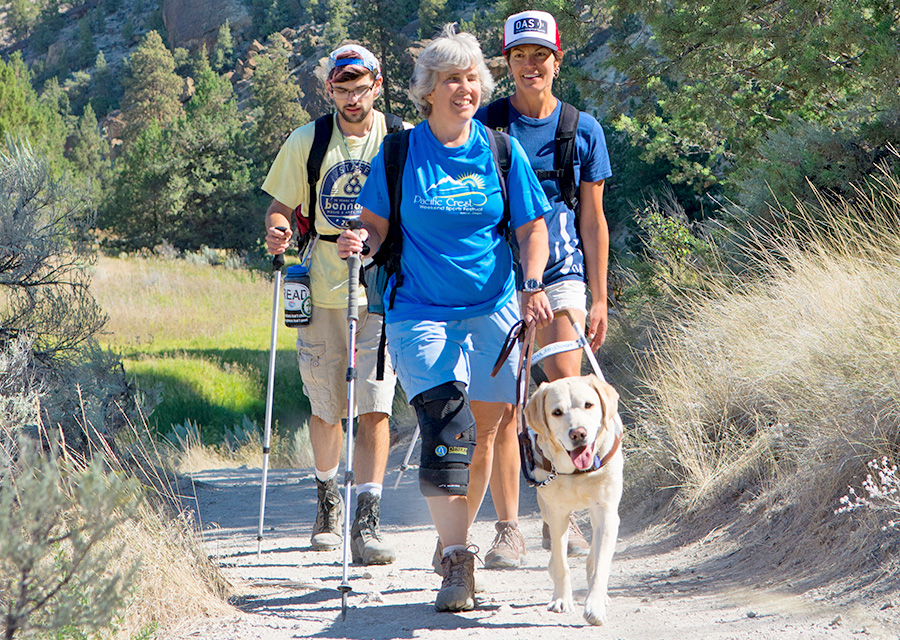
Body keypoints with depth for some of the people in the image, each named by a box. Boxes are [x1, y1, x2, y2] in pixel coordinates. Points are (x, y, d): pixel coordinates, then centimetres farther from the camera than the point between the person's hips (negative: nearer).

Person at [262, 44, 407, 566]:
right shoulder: (307, 143, 4)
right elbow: (281, 206, 9)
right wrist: (278, 230, -14)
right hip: (322, 289, 2)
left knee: (374, 406, -13)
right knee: (327, 408, 11)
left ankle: (367, 521, -14)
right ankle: (328, 494, 37)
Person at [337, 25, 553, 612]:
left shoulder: (501, 151, 2)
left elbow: (532, 230, 5)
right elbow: (377, 225, 6)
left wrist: (532, 286, -11)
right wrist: (361, 241, -17)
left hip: (492, 312, 2)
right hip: (420, 314, -2)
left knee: (482, 431, 8)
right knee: (445, 429, -17)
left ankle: (457, 533, 30)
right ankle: (457, 563, -19)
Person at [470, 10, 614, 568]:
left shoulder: (582, 129, 7)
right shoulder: (485, 126, 4)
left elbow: (593, 219, 10)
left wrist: (599, 300, 6)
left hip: (561, 275, 0)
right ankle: (508, 528, 6)